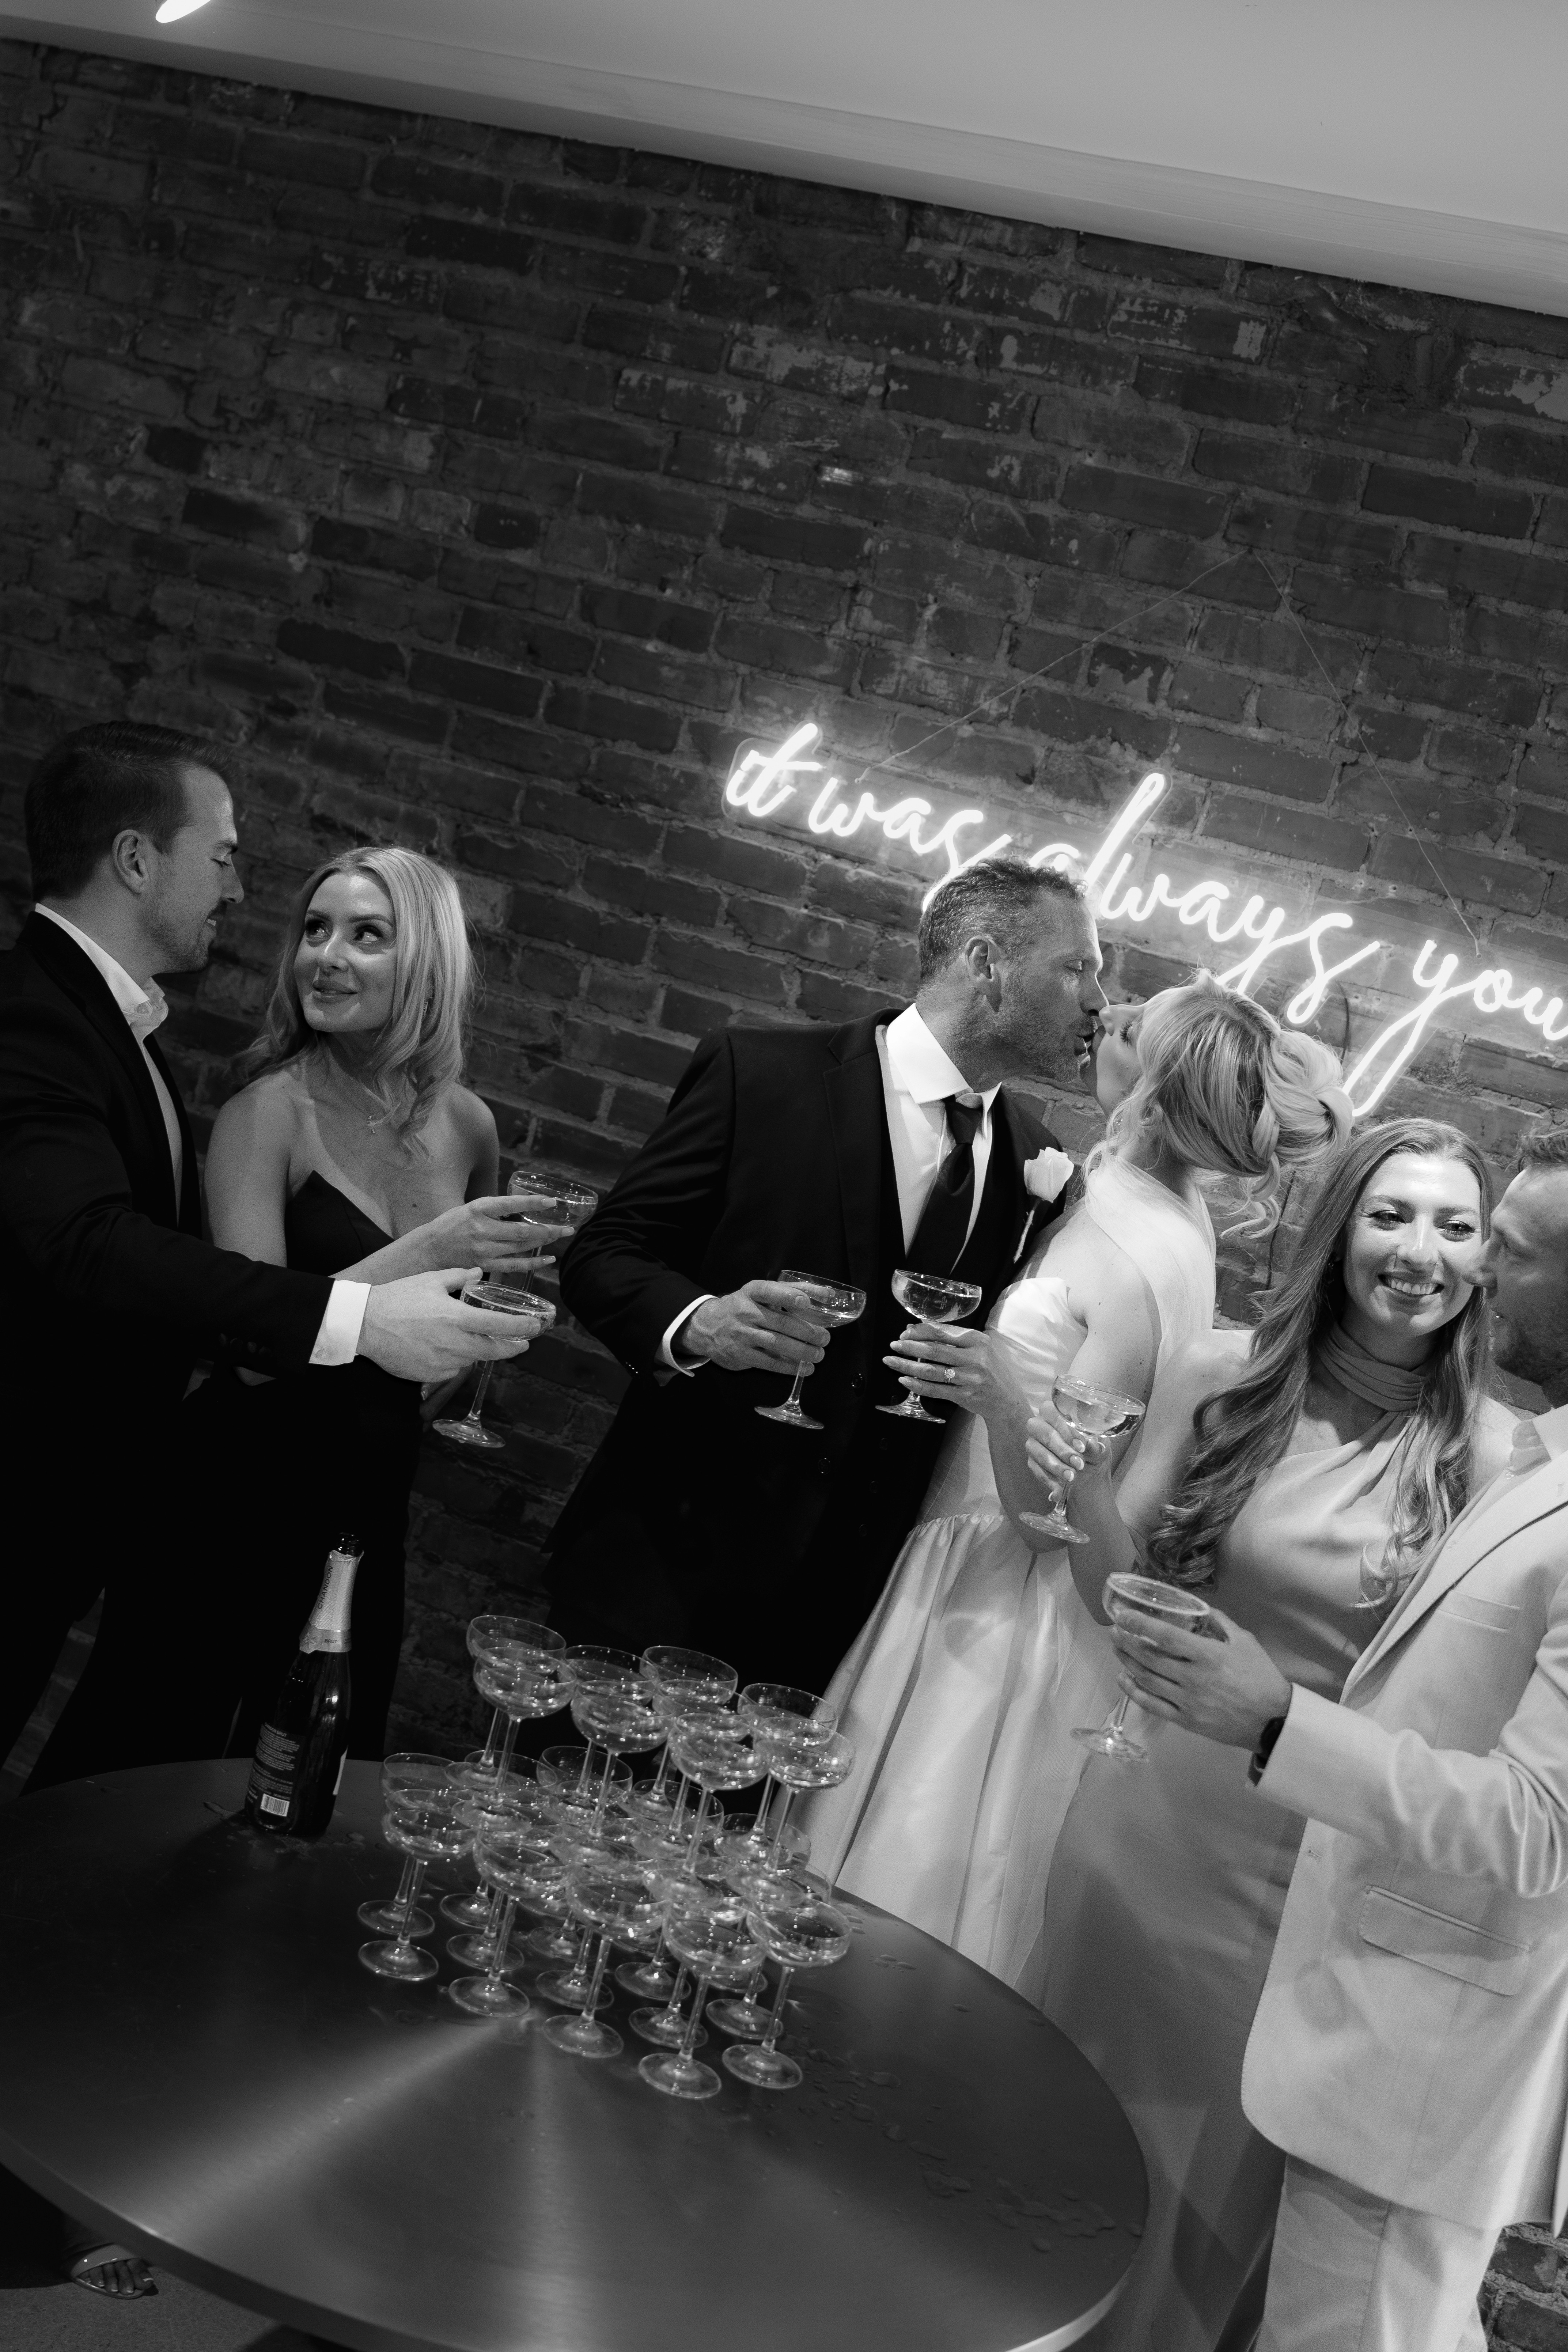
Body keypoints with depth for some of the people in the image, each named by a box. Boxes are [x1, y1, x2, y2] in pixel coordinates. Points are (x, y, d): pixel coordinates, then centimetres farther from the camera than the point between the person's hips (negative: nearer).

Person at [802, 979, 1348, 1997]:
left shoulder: (1149, 1264, -24)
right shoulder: (1154, 1208, 1)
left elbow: (1052, 1512, -21)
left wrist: (1002, 1395, -36)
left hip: (1006, 1609, -8)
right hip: (961, 1568, 8)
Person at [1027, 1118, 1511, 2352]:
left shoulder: (1487, 1454, -11)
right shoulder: (1220, 1377, -7)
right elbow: (1126, 1602, 0)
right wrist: (1087, 1492, -18)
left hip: (1311, 1866, -2)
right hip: (1148, 1818, 2)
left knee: (1216, 2172, 17)